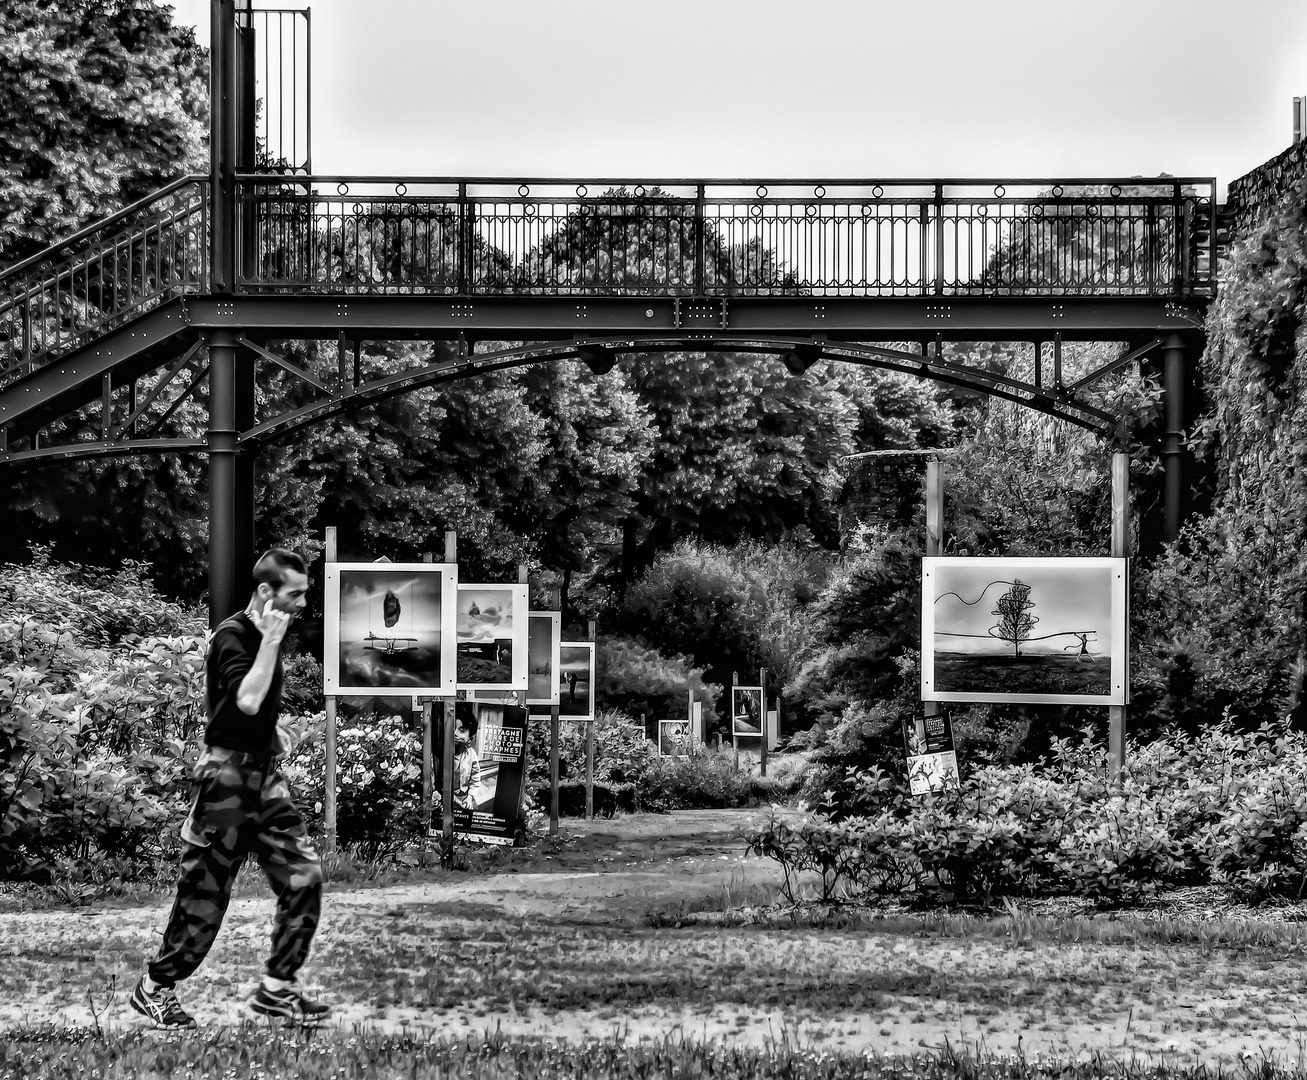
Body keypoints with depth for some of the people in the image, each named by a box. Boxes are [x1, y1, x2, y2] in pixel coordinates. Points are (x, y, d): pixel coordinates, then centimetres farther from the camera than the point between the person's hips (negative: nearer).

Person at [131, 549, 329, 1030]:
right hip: (228, 776, -8)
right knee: (205, 890, -1)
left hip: (265, 773, 8)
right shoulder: (231, 637, -15)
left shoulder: (265, 636, 11)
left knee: (304, 876, 0)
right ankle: (155, 987, 14)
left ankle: (276, 988, 7)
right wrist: (271, 641, -27)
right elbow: (247, 699, -32)